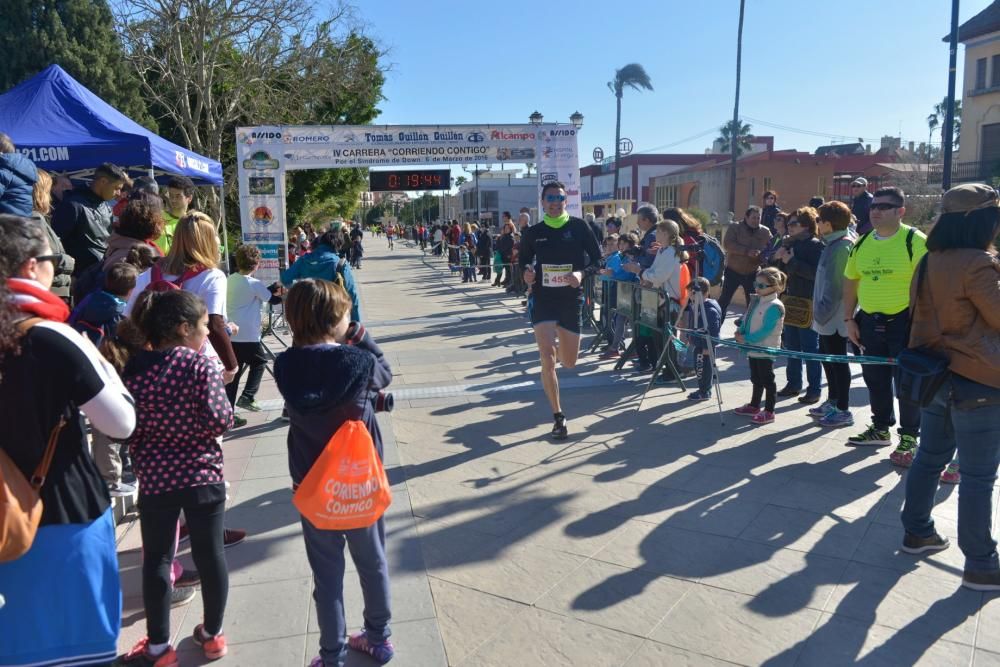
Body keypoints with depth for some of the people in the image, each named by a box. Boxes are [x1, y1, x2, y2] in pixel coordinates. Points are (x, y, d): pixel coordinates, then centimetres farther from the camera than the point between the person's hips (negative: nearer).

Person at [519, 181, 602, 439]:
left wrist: (581, 273, -17)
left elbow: (597, 257, 2)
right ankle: (558, 417, -1)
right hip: (543, 299, 0)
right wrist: (527, 273, -7)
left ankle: (558, 345, 51)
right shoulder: (532, 233, 2)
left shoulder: (579, 227, -2)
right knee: (547, 360, -14)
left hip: (572, 299, 1)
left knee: (569, 362, 11)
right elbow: (523, 260, 16)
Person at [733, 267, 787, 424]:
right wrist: (740, 331, -3)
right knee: (756, 379, 20)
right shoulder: (755, 301, 7)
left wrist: (746, 339, -20)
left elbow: (766, 330, -22)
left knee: (767, 380, 1)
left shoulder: (774, 306, -19)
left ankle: (769, 412, 10)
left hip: (766, 350, -8)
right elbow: (746, 319, 14)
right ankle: (754, 406, 33)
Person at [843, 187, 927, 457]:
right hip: (869, 321, 6)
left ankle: (909, 438, 17)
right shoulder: (862, 243, 6)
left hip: (904, 322, -6)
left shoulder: (915, 241, -12)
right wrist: (849, 319, 8)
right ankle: (880, 429, 32)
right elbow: (851, 281, 12)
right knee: (874, 378, 15)